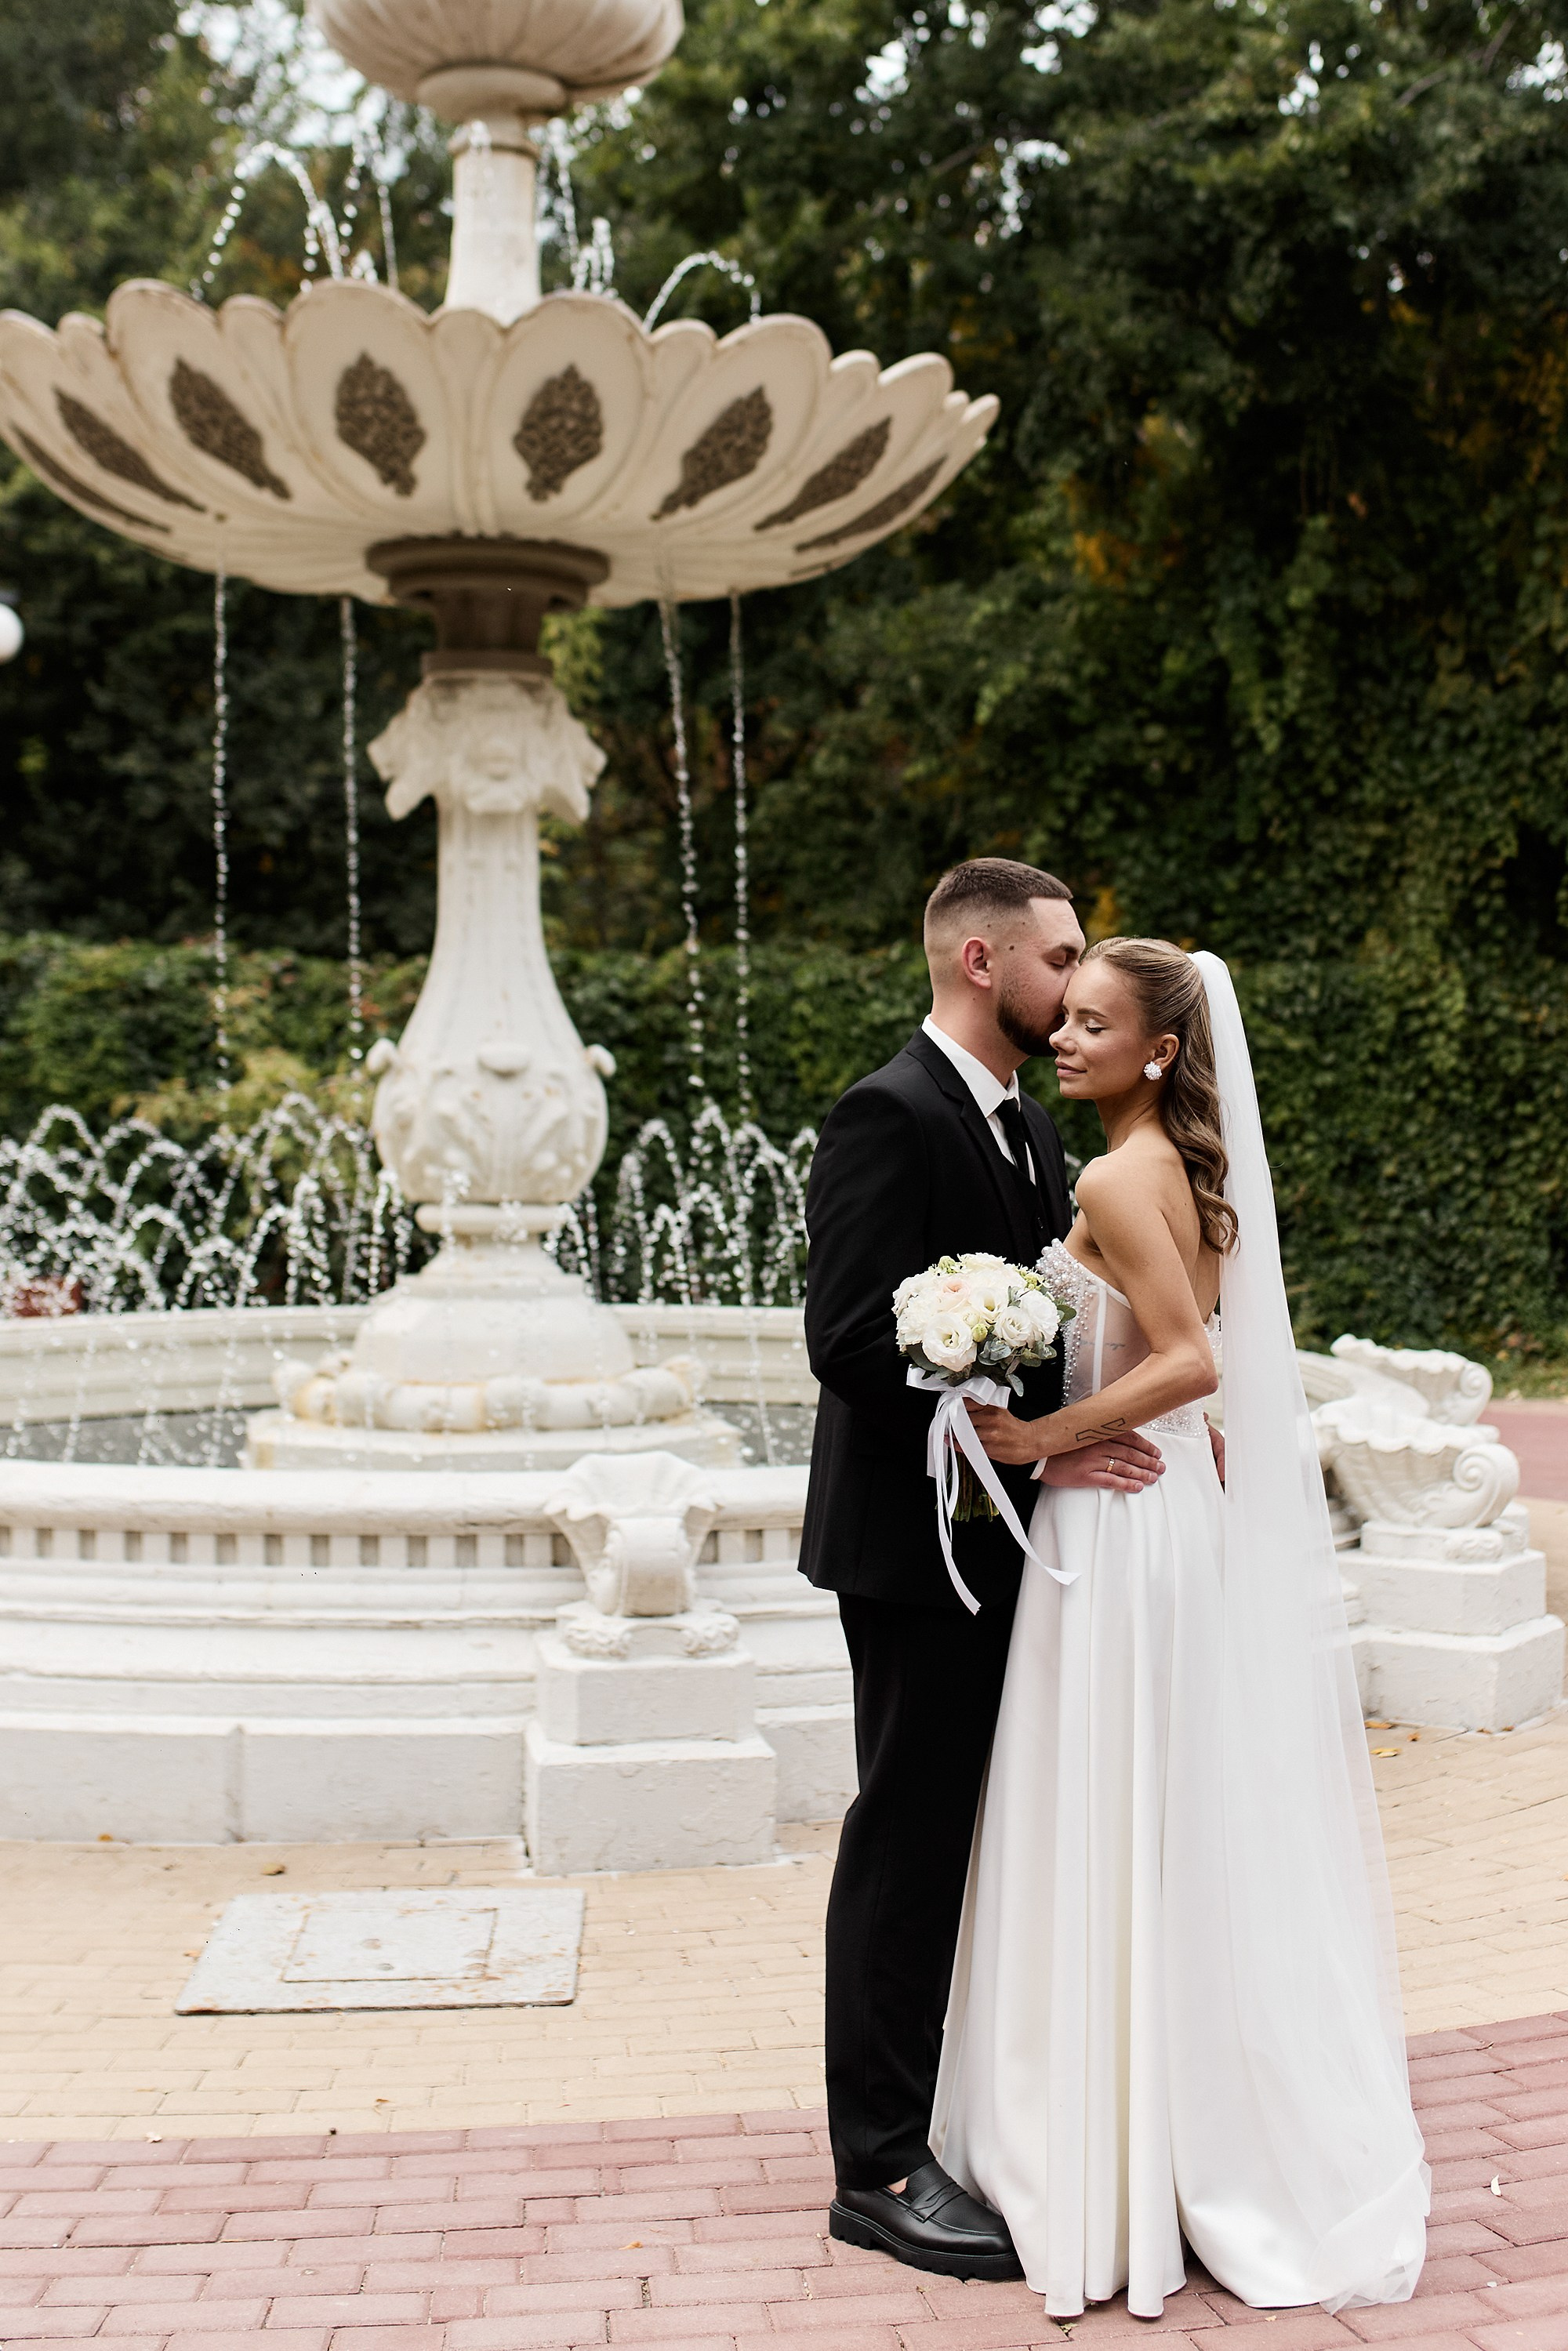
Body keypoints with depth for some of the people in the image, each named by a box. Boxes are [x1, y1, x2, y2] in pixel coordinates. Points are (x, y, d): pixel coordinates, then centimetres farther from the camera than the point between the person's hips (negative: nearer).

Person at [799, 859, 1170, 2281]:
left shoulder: (1031, 1127, 14)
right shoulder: (888, 1118, -15)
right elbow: (853, 1341, -22)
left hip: (1008, 1539, 8)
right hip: (921, 1543, -8)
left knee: (972, 1839, 15)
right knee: (909, 1840, 0)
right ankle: (883, 2166, 12)